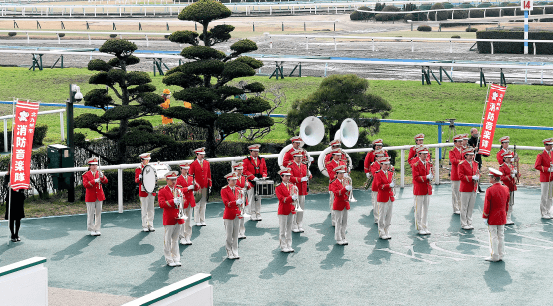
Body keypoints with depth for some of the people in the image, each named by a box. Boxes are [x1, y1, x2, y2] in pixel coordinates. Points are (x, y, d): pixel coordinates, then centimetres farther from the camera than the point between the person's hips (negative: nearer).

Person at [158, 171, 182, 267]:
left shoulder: (178, 190, 10)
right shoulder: (162, 191, -6)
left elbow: (182, 201, 17)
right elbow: (161, 204, -17)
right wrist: (173, 201, -26)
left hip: (178, 219, 5)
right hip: (168, 219, -5)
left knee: (175, 239, 12)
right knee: (168, 240, 2)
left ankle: (176, 259, 17)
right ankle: (169, 260, 10)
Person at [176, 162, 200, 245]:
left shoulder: (191, 178, 11)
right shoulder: (178, 179, -5)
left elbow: (197, 189, 6)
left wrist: (195, 184, -15)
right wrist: (188, 188, -24)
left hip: (190, 202, 5)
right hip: (182, 202, -5)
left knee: (189, 220, 9)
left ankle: (188, 237, 14)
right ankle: (182, 238, 4)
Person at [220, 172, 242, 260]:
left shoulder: (238, 189, 10)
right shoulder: (224, 190, -6)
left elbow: (241, 200, 14)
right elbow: (226, 203, -15)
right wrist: (236, 202, -29)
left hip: (237, 215, 5)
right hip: (228, 215, -5)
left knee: (236, 235, 8)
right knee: (229, 235, 0)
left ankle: (235, 253, 13)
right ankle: (229, 253, 7)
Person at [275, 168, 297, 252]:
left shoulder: (292, 186, 11)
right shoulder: (278, 187, -7)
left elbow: (294, 196, 10)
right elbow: (281, 199, -15)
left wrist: (295, 197, -14)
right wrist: (291, 198, -27)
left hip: (291, 210, 6)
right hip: (283, 210, -6)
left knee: (289, 229, 10)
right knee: (282, 230, 0)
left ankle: (289, 246, 15)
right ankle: (283, 247, 5)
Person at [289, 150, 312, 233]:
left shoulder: (304, 166, 14)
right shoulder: (290, 166, -5)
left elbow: (306, 176, 12)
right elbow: (290, 178, -15)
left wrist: (309, 176, -12)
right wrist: (301, 179, -24)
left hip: (302, 191, 6)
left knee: (301, 209, 8)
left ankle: (300, 226, 15)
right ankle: (294, 227, 2)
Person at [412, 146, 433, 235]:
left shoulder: (428, 164, 12)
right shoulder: (416, 164, -9)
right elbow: (416, 177, -14)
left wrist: (430, 177, -3)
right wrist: (426, 177, -22)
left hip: (427, 190, 6)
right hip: (419, 190, -6)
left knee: (426, 209, 10)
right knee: (418, 210, 0)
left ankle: (425, 227, 17)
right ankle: (419, 228, 6)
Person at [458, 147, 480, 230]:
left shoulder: (475, 163, 11)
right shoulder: (462, 164, -9)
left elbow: (478, 173, 18)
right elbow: (461, 176, -14)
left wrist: (477, 177, -7)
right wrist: (472, 177, -21)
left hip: (473, 188, 6)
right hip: (465, 188, -6)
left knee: (471, 207, 11)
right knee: (464, 207, 1)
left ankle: (469, 223, 20)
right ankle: (464, 224, 8)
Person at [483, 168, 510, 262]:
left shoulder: (490, 190, -19)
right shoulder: (505, 189, 2)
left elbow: (487, 206, -16)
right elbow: (507, 204, 11)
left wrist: (485, 217, -7)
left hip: (493, 218, -6)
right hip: (502, 218, 6)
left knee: (493, 237, 2)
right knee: (501, 236, 13)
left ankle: (494, 256, 8)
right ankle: (501, 255, 19)